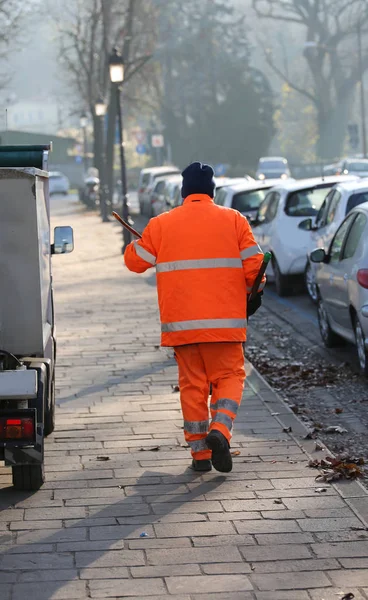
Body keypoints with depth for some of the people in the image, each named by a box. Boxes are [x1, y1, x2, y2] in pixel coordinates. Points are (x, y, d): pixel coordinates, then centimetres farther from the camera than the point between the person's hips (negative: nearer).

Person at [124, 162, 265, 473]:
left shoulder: (161, 224, 4)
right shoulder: (234, 220, 2)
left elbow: (136, 261, 10)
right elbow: (254, 264, -2)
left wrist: (134, 245, 32)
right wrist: (254, 294, 15)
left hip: (180, 321, 2)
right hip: (224, 320, -1)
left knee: (192, 383, 10)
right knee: (229, 376, 9)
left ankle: (200, 452, 9)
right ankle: (219, 430, -16)